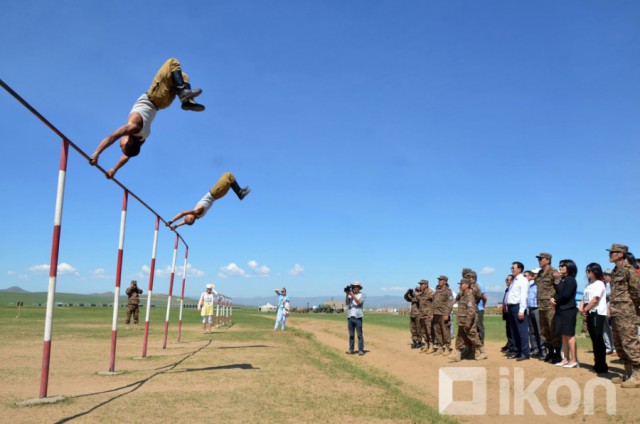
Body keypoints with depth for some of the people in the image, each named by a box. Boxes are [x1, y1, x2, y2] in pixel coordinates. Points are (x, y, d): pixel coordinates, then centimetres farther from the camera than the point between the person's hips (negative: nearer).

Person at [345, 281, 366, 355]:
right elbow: (347, 303, -2)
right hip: (350, 317, 3)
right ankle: (351, 349, 10)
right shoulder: (350, 295, 14)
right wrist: (347, 295, -13)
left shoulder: (362, 295, 5)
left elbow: (358, 302, -12)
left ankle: (361, 350, -1)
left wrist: (352, 295, -15)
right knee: (351, 334, 7)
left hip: (358, 317, -3)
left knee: (359, 334, -3)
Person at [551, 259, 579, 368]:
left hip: (568, 310, -9)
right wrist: (553, 299, -4)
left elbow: (566, 295, -17)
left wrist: (556, 300, -4)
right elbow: (558, 293, 16)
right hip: (560, 310, 9)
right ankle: (566, 359, 15)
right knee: (563, 335, 10)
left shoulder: (570, 280, -9)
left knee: (569, 335, -6)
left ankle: (574, 360, -2)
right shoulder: (562, 280, 17)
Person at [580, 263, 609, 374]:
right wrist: (581, 309, -2)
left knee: (598, 340, -9)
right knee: (594, 340, 10)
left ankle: (602, 366, -6)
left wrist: (585, 310, -9)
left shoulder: (599, 284, -7)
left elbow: (595, 300, -14)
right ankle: (597, 363, 15)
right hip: (589, 314, 8)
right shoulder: (588, 285, 19)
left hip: (598, 314, -8)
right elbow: (584, 299, 15)